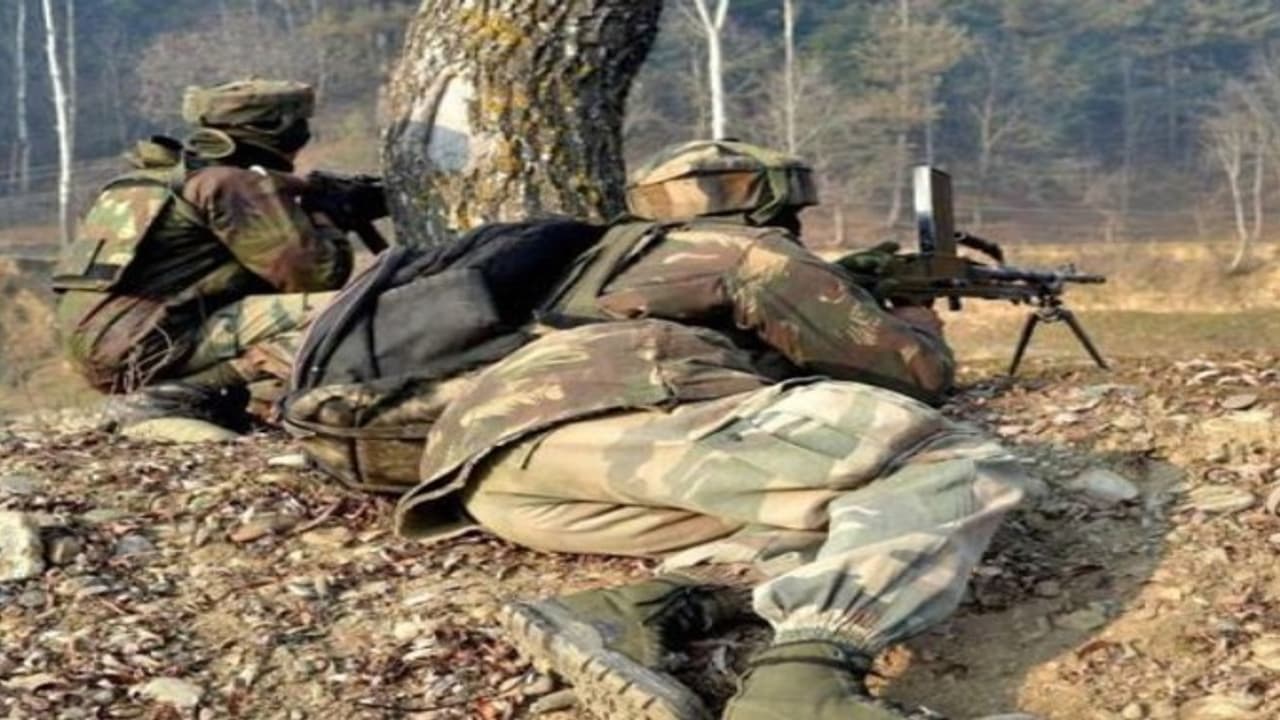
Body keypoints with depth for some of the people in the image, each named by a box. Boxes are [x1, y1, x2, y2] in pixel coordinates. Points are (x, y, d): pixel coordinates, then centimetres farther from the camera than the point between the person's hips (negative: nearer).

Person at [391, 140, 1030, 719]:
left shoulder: (623, 257, 40)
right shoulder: (758, 252, 21)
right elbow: (920, 372, 24)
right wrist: (918, 329, 45)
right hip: (600, 419, -8)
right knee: (955, 469, -8)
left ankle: (628, 614, -14)